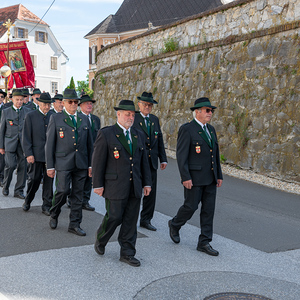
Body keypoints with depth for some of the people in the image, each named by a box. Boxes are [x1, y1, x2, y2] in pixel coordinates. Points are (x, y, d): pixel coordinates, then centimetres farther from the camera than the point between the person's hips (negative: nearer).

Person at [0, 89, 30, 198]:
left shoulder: (27, 111, 7)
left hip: (23, 143, 2)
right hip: (10, 143, -1)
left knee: (22, 167, 1)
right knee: (11, 165, -12)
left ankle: (19, 191, 12)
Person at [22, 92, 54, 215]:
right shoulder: (30, 116, -1)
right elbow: (26, 137, -3)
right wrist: (28, 154, -10)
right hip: (36, 154, -2)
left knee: (49, 180, 5)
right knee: (34, 179, 4)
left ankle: (46, 206, 15)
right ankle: (27, 201, 27)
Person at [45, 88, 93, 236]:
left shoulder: (84, 119, 10)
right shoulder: (56, 118, 0)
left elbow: (89, 143, 13)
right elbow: (49, 144, 0)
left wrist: (90, 164, 9)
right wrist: (50, 166, -4)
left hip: (81, 163, 4)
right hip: (63, 162, -3)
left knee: (78, 194, 6)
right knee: (63, 190, -9)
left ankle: (74, 224, 17)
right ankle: (54, 215, 20)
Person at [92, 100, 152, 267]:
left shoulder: (138, 135, 12)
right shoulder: (106, 134, -5)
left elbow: (144, 161, 15)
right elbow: (98, 161, -6)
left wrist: (147, 183, 10)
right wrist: (98, 184, -9)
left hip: (135, 187, 5)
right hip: (115, 186, -5)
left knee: (131, 221, 8)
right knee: (114, 217, -2)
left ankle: (127, 253, 20)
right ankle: (100, 241, 27)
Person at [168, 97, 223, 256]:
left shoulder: (211, 129, 12)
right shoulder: (186, 129, -11)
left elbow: (216, 154, 15)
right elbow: (181, 155, -15)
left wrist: (219, 175, 12)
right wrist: (185, 178, -19)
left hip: (210, 178, 7)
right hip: (194, 177, -7)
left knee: (209, 209, 6)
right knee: (191, 206, 0)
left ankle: (204, 242, 14)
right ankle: (175, 224, 30)